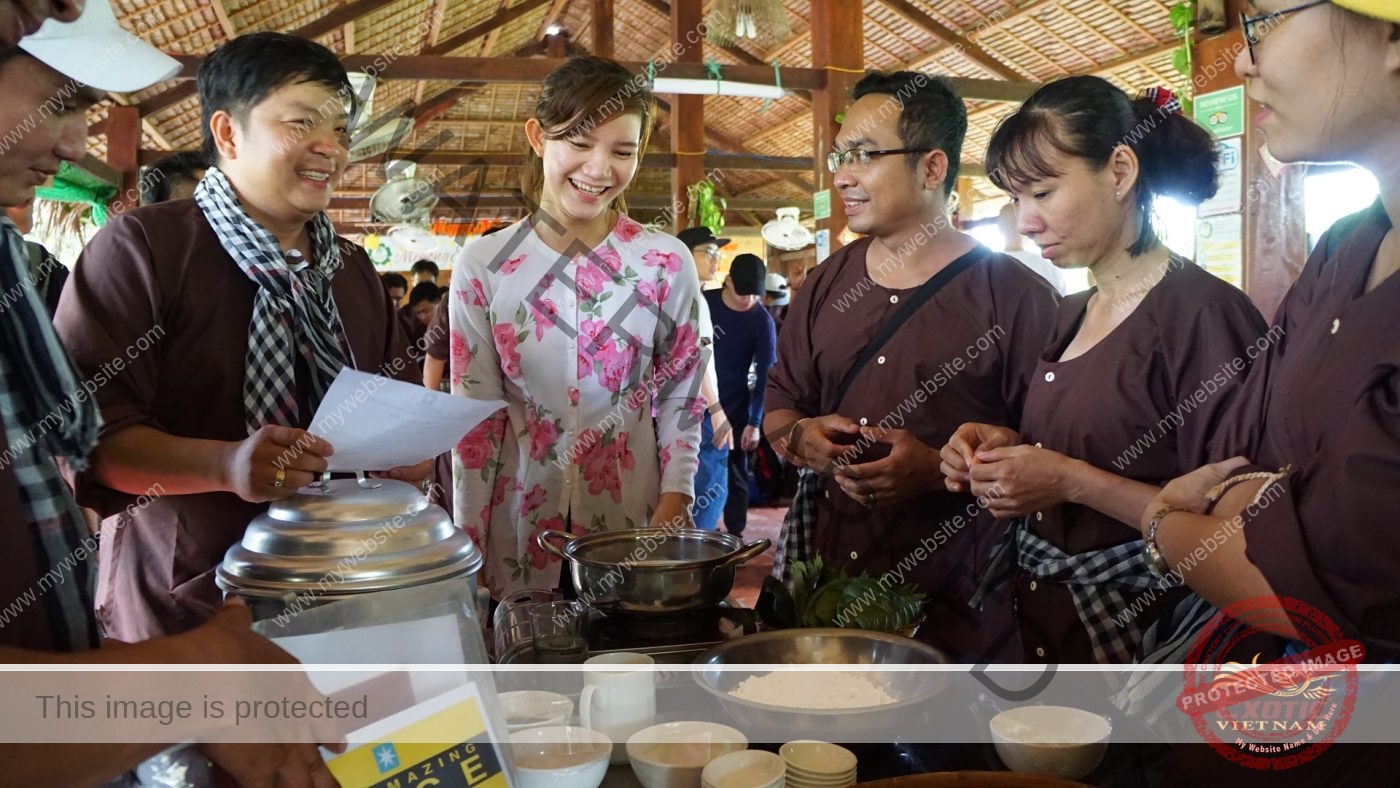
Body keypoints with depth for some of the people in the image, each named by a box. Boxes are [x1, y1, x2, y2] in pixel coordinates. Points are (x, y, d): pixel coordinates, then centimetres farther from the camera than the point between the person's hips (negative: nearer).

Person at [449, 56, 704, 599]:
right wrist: (467, 549, -1)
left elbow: (680, 400, 2)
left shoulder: (666, 263, -3)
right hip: (519, 531, 0)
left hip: (634, 521, 0)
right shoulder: (482, 266, -3)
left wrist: (672, 511, -8)